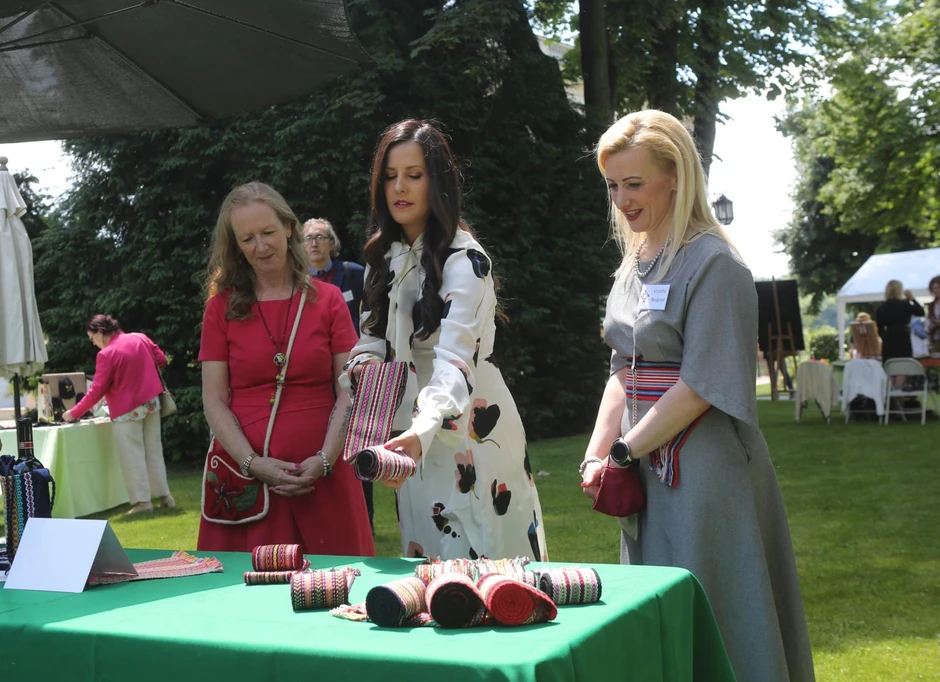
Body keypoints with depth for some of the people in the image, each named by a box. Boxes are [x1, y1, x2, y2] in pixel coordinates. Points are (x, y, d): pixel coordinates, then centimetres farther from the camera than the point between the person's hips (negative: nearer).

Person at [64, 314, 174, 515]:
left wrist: (74, 413, -7)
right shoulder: (140, 338, 1)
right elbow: (161, 360, 9)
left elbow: (97, 391, -15)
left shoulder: (106, 354, -16)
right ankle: (164, 495, 16)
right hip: (152, 402, 6)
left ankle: (142, 500, 1)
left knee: (132, 455, 2)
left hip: (127, 410, -6)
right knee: (153, 450, 13)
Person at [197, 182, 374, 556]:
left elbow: (350, 391, 1)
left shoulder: (327, 299, 5)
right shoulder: (222, 307, 5)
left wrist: (325, 460, -11)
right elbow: (214, 401, 2)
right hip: (245, 478, 0)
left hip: (321, 474, 0)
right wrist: (254, 463, -11)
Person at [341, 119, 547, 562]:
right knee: (426, 569, 12)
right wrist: (362, 365, -9)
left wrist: (421, 432, -47)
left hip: (471, 433, -7)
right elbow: (371, 336, 15)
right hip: (410, 434, 7)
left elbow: (455, 361, -30)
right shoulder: (385, 257, 8)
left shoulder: (464, 259, -17)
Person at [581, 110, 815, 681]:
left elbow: (700, 387, -18)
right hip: (649, 472, 8)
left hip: (704, 472, -8)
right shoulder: (636, 263, 12)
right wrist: (595, 456, 2)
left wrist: (621, 454, -12)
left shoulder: (713, 265, -14)